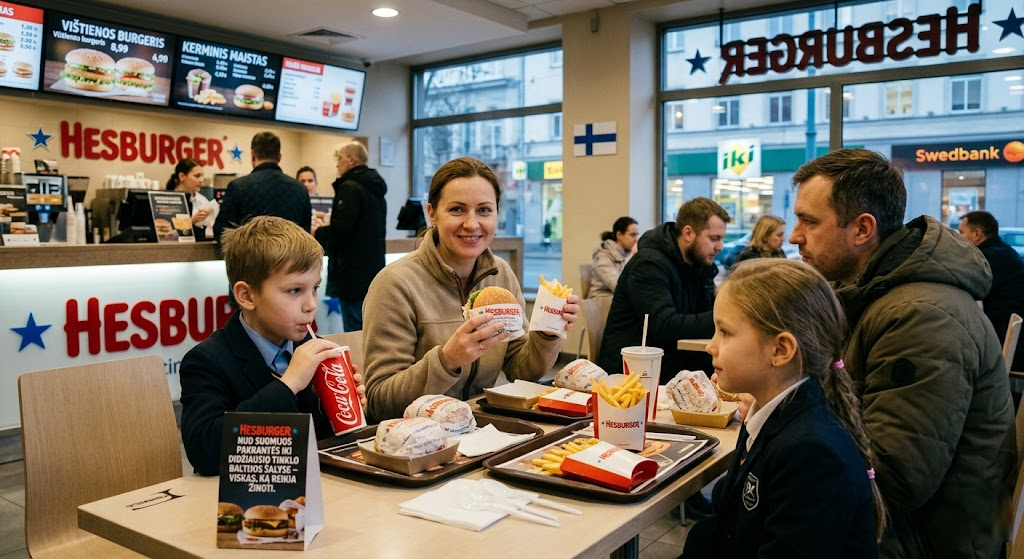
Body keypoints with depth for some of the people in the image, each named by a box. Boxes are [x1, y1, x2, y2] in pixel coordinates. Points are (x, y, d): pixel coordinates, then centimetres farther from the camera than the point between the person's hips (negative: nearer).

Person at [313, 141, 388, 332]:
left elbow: (340, 230, -21)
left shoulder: (350, 188, -13)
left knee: (354, 332, -5)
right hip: (374, 269, 9)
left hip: (353, 275, -9)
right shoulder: (375, 189, 15)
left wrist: (318, 232, -1)